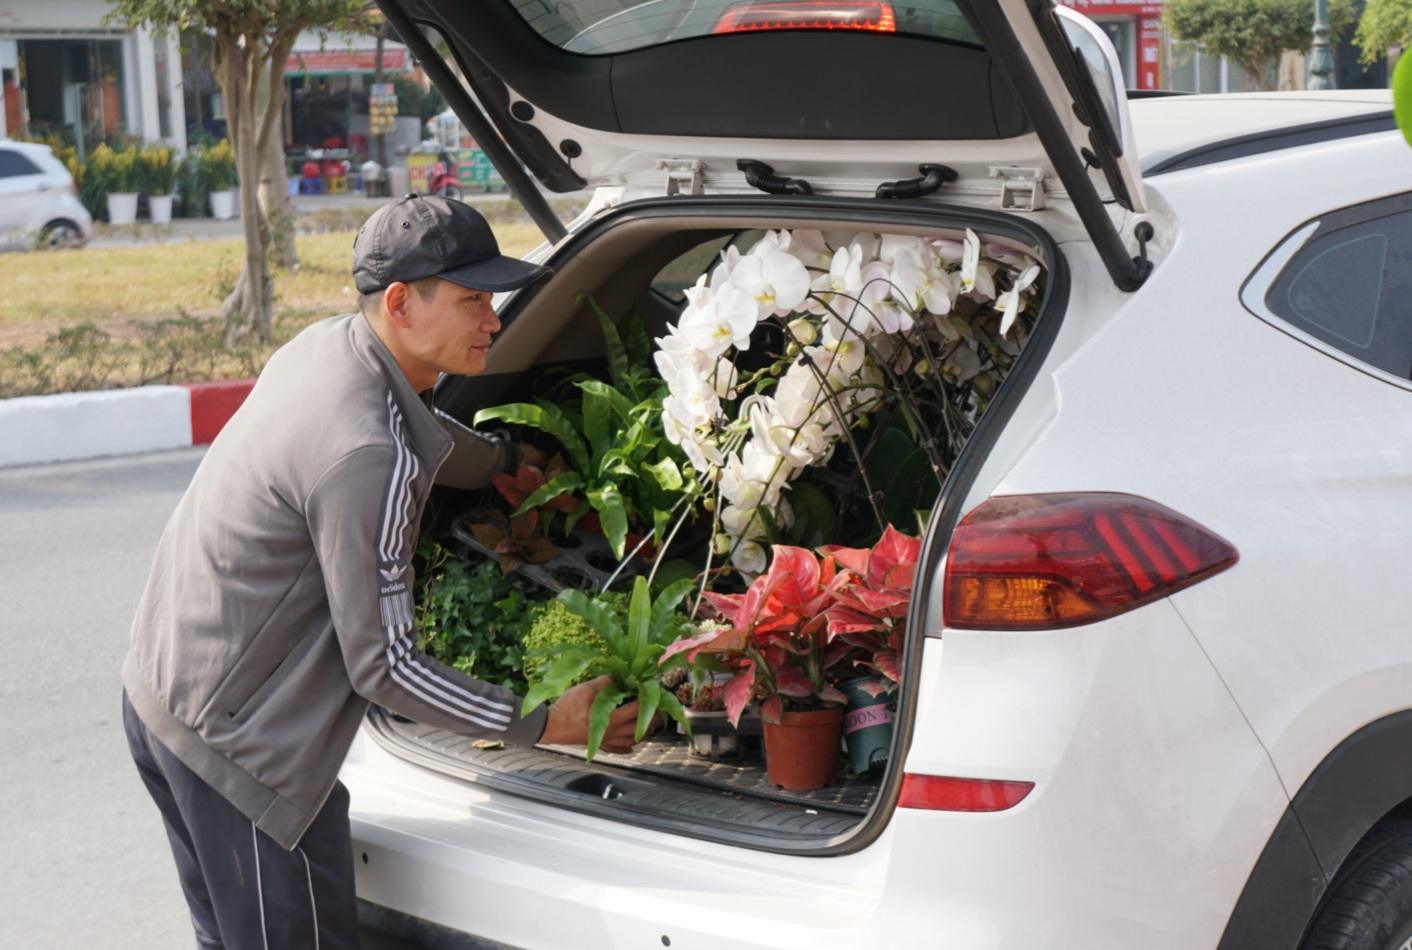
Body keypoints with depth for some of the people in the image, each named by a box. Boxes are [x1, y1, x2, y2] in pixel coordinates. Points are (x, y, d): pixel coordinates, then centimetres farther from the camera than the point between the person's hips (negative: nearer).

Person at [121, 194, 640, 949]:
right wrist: (542, 726, -14)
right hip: (235, 744, -10)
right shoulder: (369, 456, -27)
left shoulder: (324, 346, 2)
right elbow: (382, 665, -21)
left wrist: (515, 459, 42)